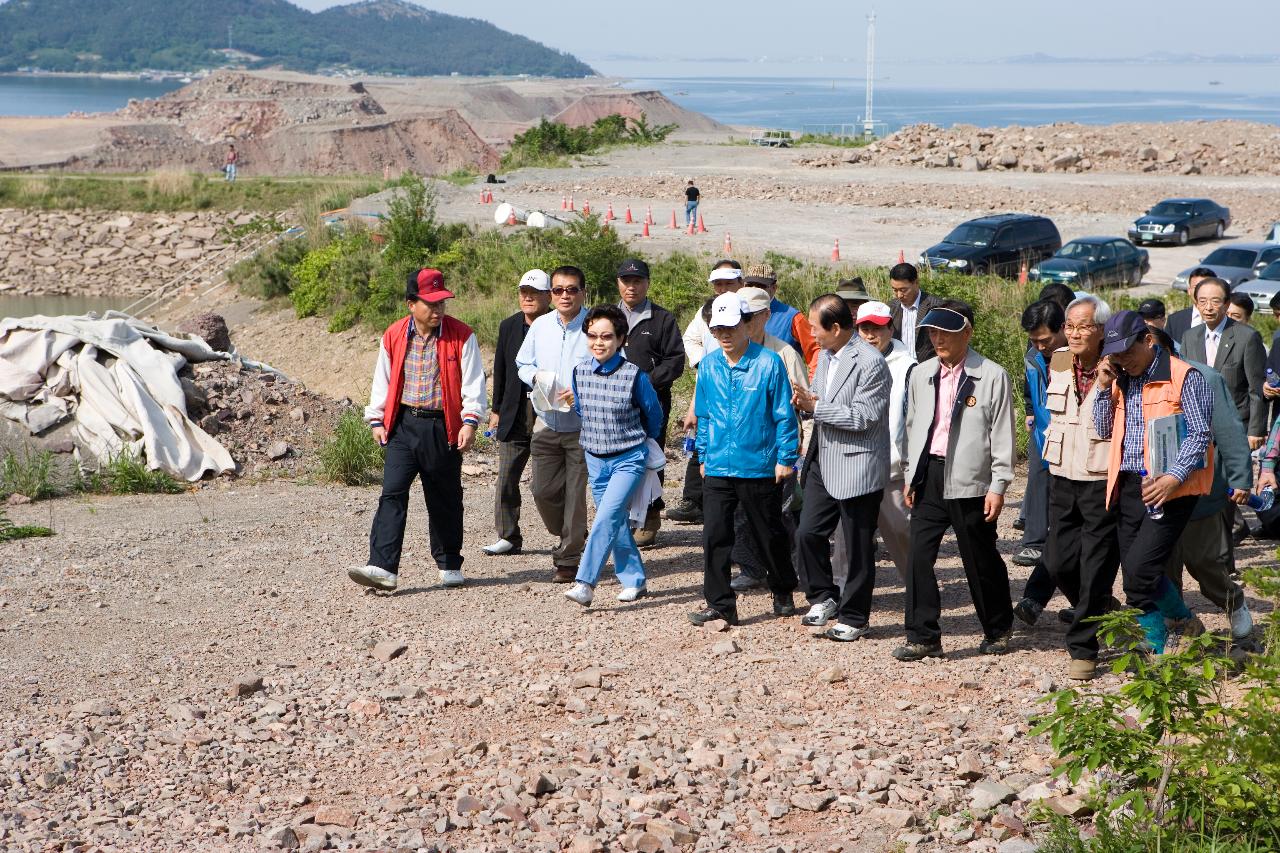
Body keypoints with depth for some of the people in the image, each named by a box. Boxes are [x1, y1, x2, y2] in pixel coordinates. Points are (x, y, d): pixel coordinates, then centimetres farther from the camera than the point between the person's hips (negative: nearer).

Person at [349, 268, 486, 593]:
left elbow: (473, 382, -5)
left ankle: (449, 566, 25)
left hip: (443, 428, -1)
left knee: (445, 500, 9)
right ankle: (383, 568, -16)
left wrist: (470, 421, -14)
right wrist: (377, 419, 9)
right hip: (403, 424, 1)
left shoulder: (461, 336, -4)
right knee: (392, 493, -10)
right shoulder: (394, 336, 4)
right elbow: (383, 380, 13)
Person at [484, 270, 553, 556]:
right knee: (506, 478, 2)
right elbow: (500, 371, 14)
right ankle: (508, 537, 10)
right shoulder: (508, 327, 9)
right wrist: (496, 410, 13)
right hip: (515, 415, 5)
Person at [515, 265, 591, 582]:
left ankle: (568, 559, 13)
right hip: (547, 423, 5)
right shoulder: (540, 326, 6)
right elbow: (522, 364, 17)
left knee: (576, 492, 0)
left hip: (582, 425, -4)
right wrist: (536, 377, -5)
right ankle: (571, 538, 33)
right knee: (543, 490, 6)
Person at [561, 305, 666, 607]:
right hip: (595, 459, 5)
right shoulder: (580, 372, -2)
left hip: (629, 460, -5)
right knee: (617, 523, 11)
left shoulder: (634, 375, -14)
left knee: (607, 517, -19)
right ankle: (634, 580, 24)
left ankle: (585, 583, -24)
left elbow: (653, 414, 3)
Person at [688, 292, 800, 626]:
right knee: (714, 536, -3)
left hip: (759, 467, -3)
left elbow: (784, 415, -5)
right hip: (718, 468, 3)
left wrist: (785, 458, -6)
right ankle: (720, 604, 5)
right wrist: (703, 457, 14)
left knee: (769, 535, 11)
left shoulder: (768, 363, -9)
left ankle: (783, 593, 31)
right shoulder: (708, 366, 4)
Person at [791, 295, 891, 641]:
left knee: (858, 547, 4)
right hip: (823, 460, 8)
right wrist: (807, 401, -2)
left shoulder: (870, 362, -18)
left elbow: (863, 418, -21)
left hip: (856, 466, -8)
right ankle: (824, 598, 26)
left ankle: (854, 618, 15)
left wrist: (816, 407, -19)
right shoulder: (825, 354, 9)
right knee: (808, 533, 7)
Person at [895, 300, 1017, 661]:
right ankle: (923, 637, 4)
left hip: (970, 481, -4)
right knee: (919, 556, -2)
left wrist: (998, 485, -8)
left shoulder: (992, 376, -5)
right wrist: (911, 476, 13)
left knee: (981, 560, 7)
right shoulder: (921, 375, 10)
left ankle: (998, 630, 26)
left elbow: (1002, 434, -5)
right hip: (929, 477, 4)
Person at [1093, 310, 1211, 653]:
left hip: (1170, 487, -7)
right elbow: (1105, 431, 14)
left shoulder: (1183, 377, -8)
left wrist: (1174, 477, -24)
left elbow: (1200, 434, -12)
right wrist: (1104, 388, 1)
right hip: (1129, 485, 7)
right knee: (1137, 575, 9)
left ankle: (1154, 649, 1)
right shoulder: (1120, 379, 13)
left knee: (1139, 570, -15)